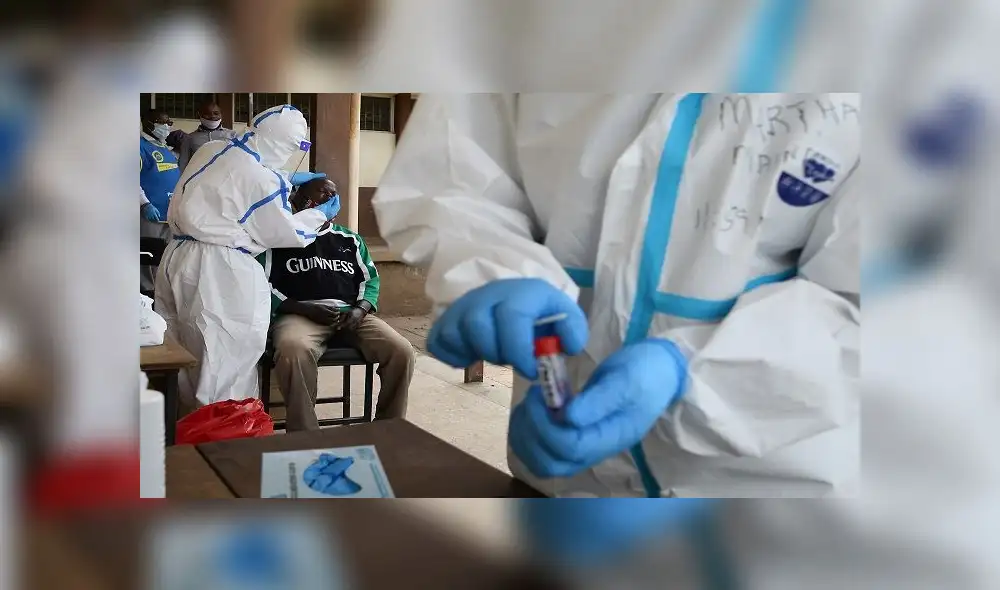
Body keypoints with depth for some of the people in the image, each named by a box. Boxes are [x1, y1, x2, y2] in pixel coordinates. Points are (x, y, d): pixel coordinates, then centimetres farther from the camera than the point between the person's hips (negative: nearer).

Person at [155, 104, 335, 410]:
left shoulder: (211, 150, 7)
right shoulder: (262, 178, -15)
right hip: (219, 271, -9)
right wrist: (320, 214, 13)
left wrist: (286, 179, 31)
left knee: (184, 355, 18)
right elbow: (284, 233, -3)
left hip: (178, 257, 9)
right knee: (226, 363, 0)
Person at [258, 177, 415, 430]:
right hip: (299, 313, -4)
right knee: (294, 350, -41)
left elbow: (371, 279, 20)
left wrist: (360, 310, -3)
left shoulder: (350, 239, 26)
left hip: (351, 315, 4)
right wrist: (304, 308, -12)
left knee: (402, 351, -23)